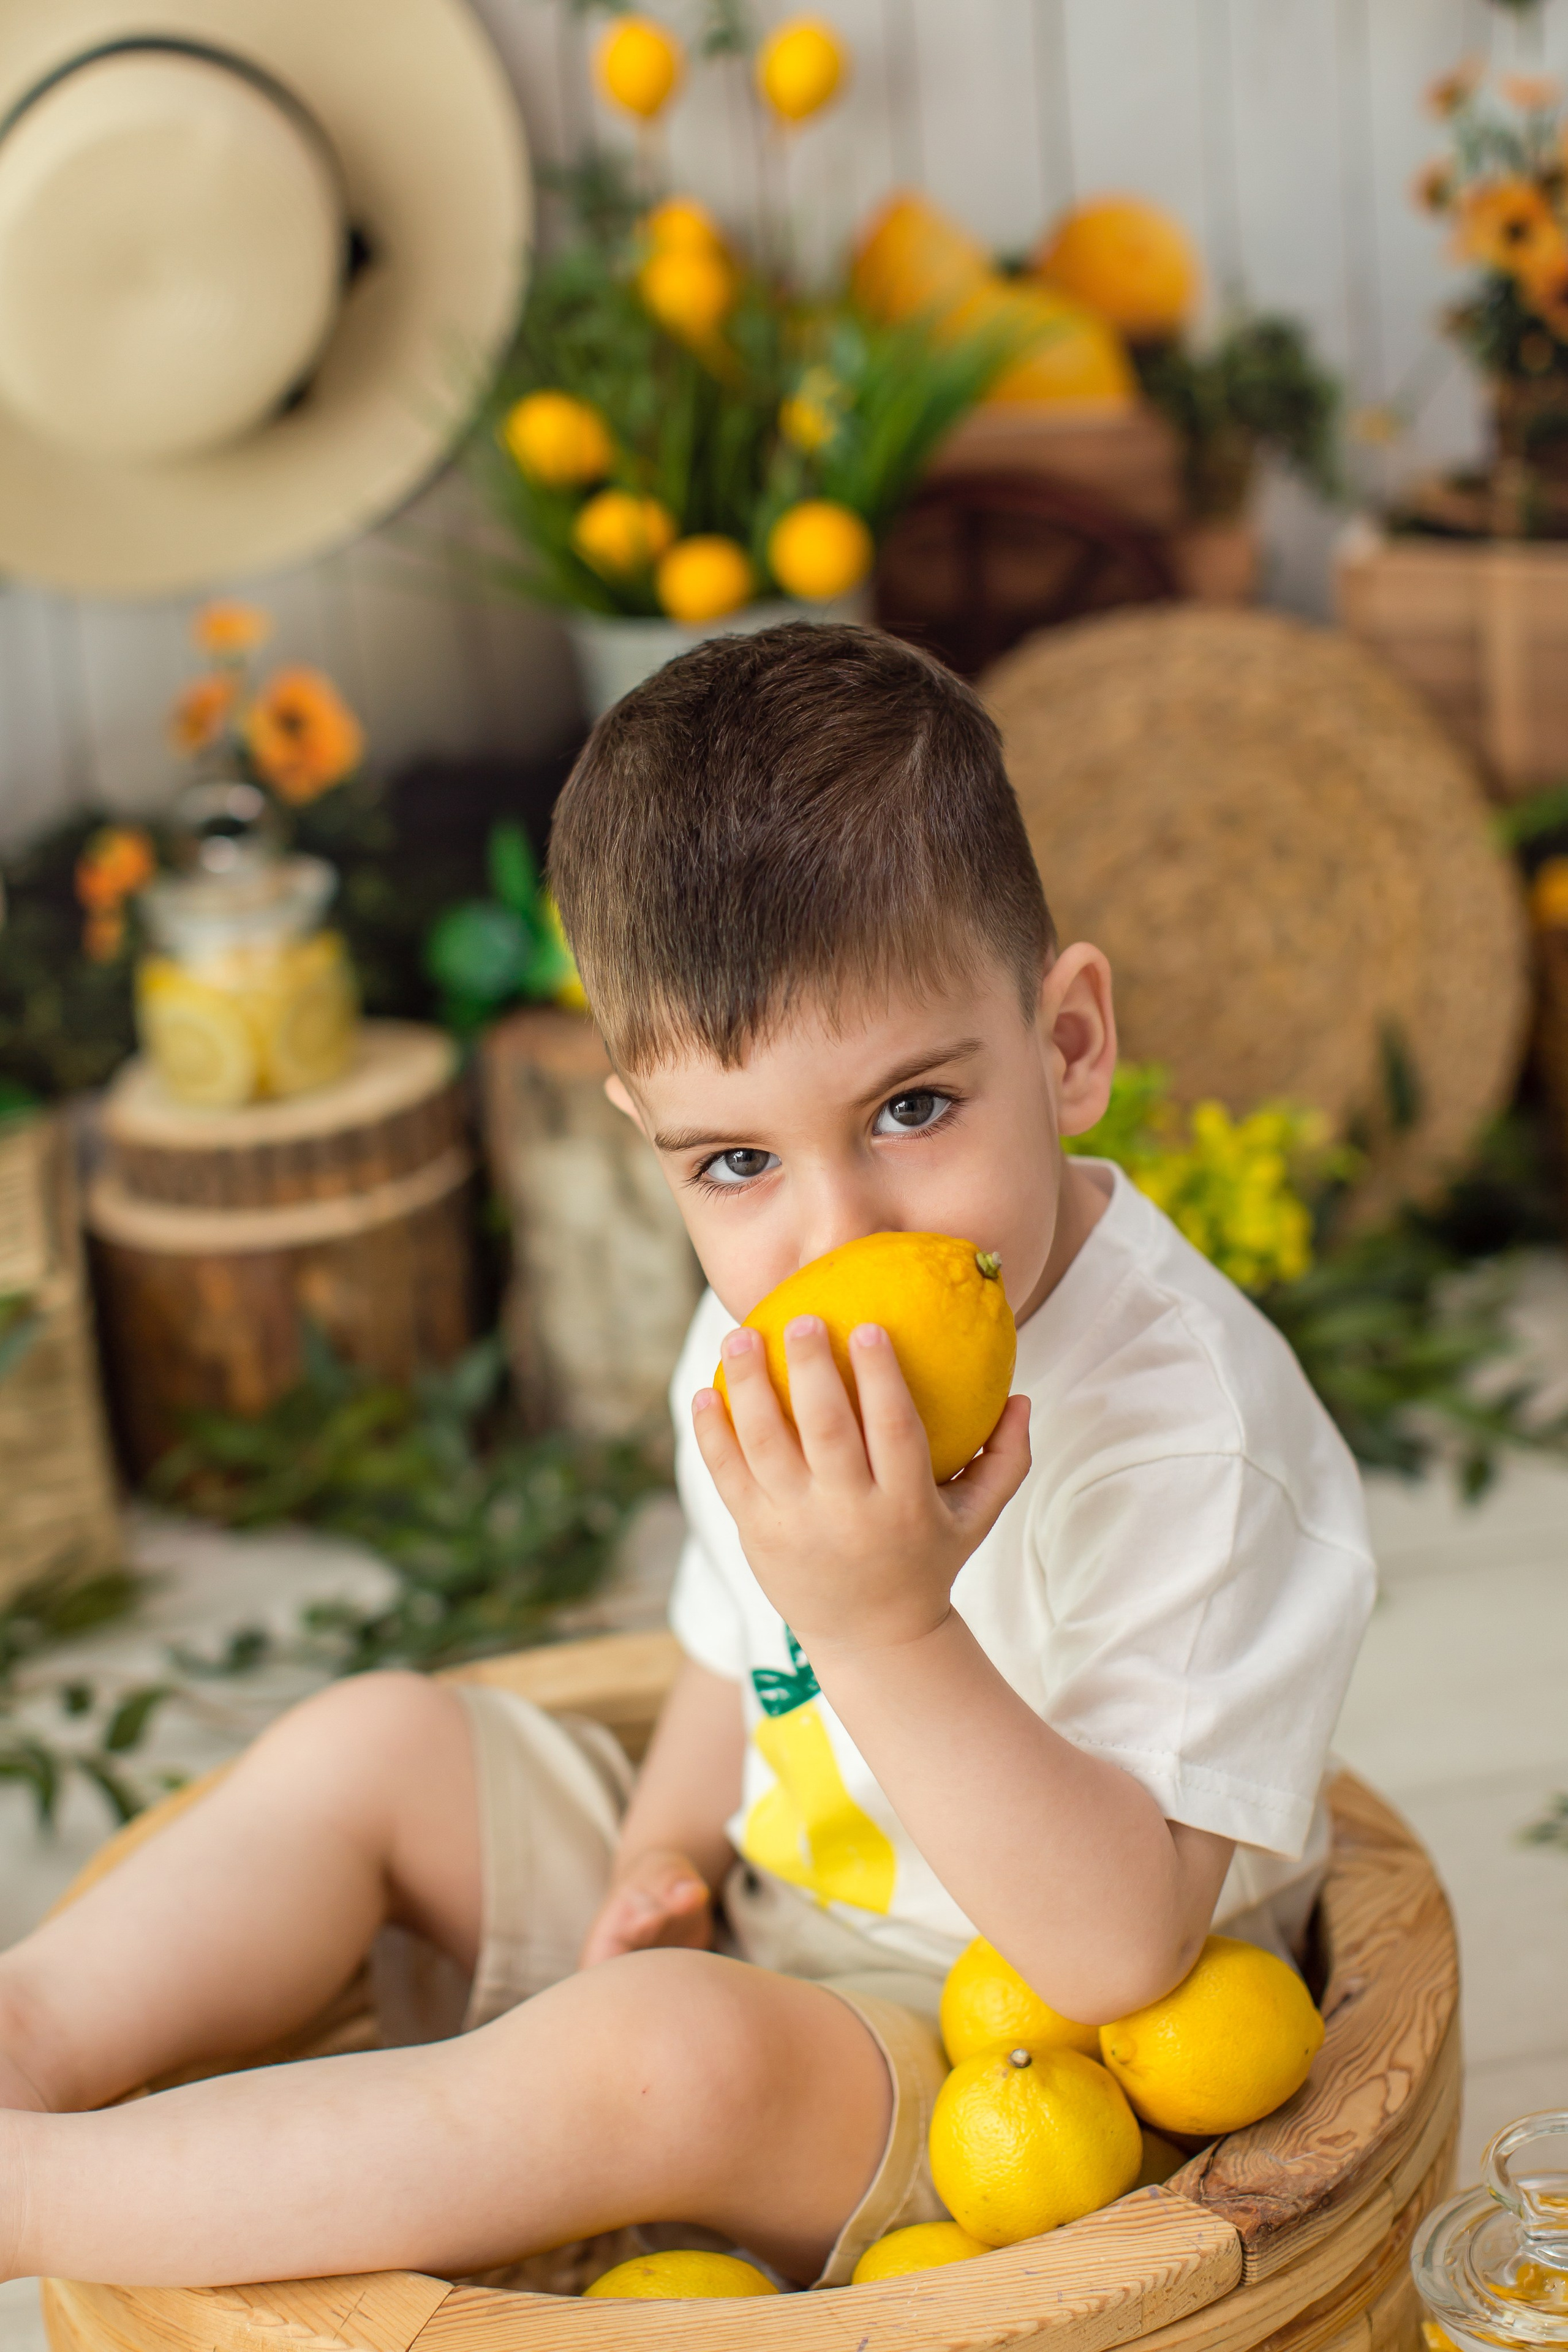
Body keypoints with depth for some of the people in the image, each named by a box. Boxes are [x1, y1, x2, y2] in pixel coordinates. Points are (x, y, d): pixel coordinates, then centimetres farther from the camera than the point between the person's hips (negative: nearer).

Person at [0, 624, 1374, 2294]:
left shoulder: (1193, 1431, -28)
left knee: (666, 2046, -34)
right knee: (375, 1742, 8)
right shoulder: (763, 1361, -1)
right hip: (752, 1923, 9)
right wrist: (666, 1854, -2)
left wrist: (893, 1629, -43)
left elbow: (1122, 1951, -32)